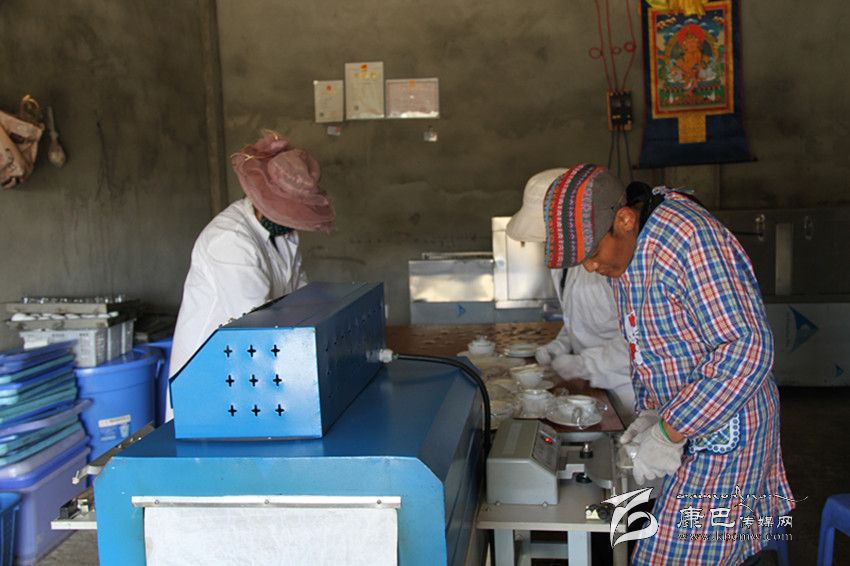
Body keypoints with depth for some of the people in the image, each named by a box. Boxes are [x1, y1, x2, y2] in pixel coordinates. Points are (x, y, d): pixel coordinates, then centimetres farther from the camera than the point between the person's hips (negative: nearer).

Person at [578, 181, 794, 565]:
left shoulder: (687, 236, -26)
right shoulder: (628, 245, 3)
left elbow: (747, 349, -29)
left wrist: (669, 432, -26)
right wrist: (652, 410, 3)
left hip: (723, 428, -9)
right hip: (678, 413, 9)